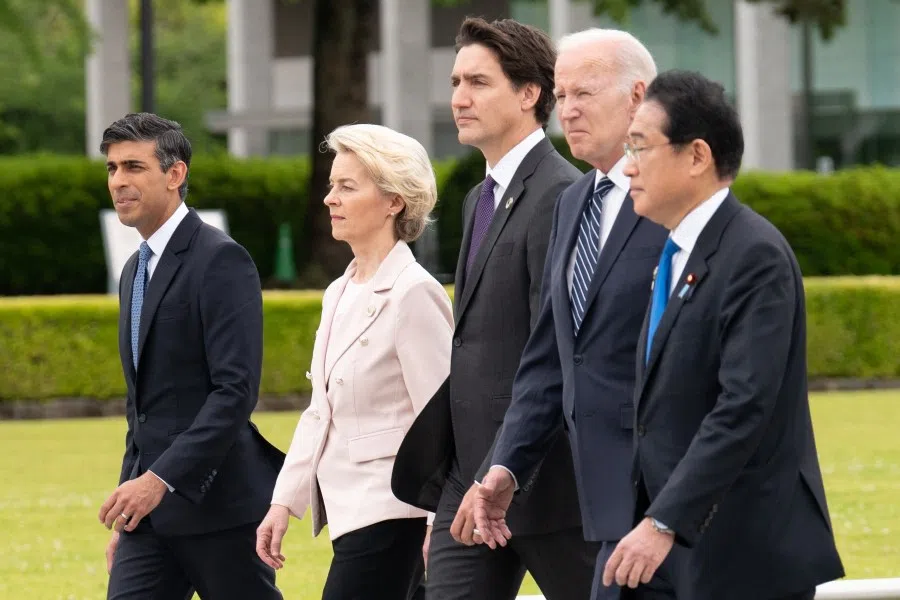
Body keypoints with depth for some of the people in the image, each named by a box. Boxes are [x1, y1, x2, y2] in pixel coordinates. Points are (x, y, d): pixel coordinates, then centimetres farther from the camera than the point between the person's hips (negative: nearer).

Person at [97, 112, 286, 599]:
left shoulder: (221, 261, -11)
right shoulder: (135, 271, 17)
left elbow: (236, 390, -19)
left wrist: (160, 479, -25)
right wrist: (125, 518, 20)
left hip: (219, 504, -8)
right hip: (152, 510, 8)